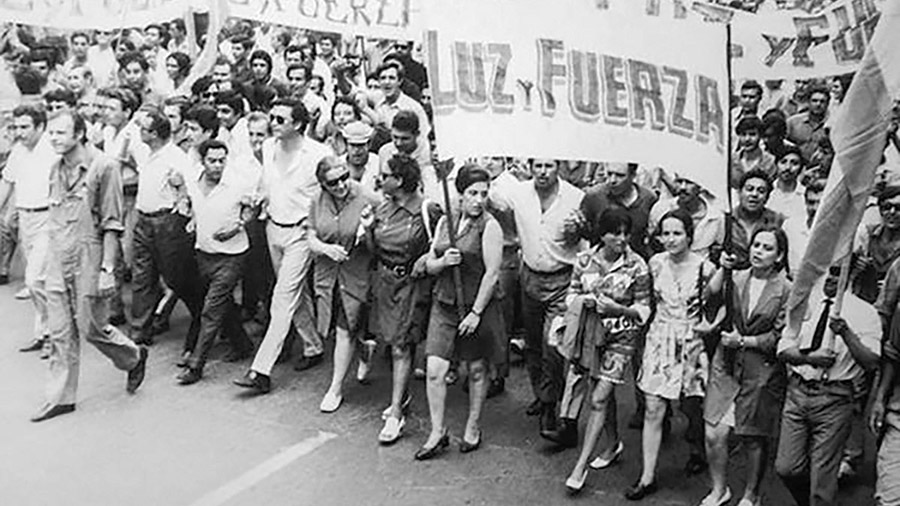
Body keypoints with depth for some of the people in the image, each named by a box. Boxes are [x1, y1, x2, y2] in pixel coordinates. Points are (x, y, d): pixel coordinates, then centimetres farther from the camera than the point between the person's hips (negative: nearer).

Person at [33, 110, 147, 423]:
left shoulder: (103, 167, -11)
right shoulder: (55, 169, 9)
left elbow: (112, 223, -12)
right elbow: (54, 217, 17)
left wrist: (107, 268, -16)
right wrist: (50, 257, 14)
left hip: (88, 257, -6)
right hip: (58, 259, 6)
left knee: (91, 328, 3)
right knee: (60, 333, 8)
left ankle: (134, 358, 29)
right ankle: (60, 397, 18)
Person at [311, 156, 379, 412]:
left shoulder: (368, 200, -13)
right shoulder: (318, 203, 0)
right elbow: (311, 239, 1)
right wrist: (326, 248, -19)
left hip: (356, 275, -4)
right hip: (326, 274, 4)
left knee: (344, 332, -1)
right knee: (343, 330, 12)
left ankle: (336, 388, 15)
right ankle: (365, 349, 45)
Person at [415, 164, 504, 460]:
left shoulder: (489, 226, -10)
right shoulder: (445, 222, 7)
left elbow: (492, 273, -13)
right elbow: (429, 265, 10)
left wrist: (476, 313, -15)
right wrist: (443, 261, -13)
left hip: (478, 305, -4)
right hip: (444, 303, 4)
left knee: (477, 370, 11)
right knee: (435, 371, -1)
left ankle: (473, 429, 30)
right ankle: (438, 433, 13)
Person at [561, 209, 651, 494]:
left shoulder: (637, 266, -10)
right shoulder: (585, 260, -2)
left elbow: (644, 310, -4)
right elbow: (571, 295, 8)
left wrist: (618, 308, -21)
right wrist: (584, 300, -14)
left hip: (621, 336, -3)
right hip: (590, 330, 3)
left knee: (599, 399, -7)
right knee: (602, 393, 15)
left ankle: (581, 466, -2)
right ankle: (613, 443, 40)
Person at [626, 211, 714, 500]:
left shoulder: (704, 268, -12)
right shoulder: (655, 263, -1)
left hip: (691, 344, -2)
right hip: (659, 340, 2)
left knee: (691, 408, 12)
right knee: (653, 410, -1)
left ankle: (697, 451, 45)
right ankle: (648, 477, 7)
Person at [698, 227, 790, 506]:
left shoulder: (786, 290, -5)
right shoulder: (737, 278, 3)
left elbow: (779, 336, -6)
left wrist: (742, 341, -10)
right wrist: (723, 269, -20)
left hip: (761, 370, -2)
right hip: (726, 364, 2)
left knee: (753, 438, 11)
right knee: (714, 433, -1)